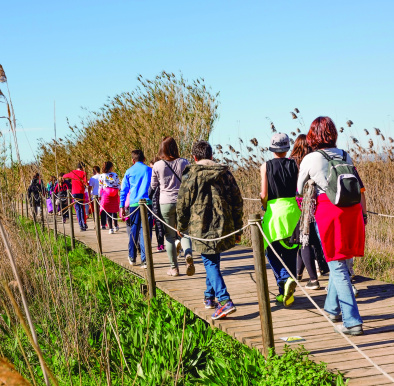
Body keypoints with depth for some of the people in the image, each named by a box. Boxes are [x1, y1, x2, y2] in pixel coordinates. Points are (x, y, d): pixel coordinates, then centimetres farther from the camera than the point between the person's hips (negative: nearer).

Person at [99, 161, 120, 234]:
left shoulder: (101, 176, -1)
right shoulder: (115, 175, 1)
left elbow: (100, 187, 2)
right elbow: (118, 185, 1)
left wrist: (100, 196, 9)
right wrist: (119, 194, 8)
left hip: (106, 195, -1)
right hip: (114, 195, 1)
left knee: (108, 212, 1)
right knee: (114, 211, 15)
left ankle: (110, 228, -3)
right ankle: (116, 226, 24)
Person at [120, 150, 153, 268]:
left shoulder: (129, 171, 8)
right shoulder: (149, 170, 6)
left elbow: (124, 190, 10)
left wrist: (122, 206, 15)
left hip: (134, 204, 1)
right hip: (147, 203, -1)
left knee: (133, 231, 13)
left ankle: (132, 257, 23)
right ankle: (145, 260, -11)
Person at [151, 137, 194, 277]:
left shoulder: (157, 166, -5)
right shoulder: (184, 163, -2)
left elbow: (153, 186, 3)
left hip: (165, 203, -1)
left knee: (169, 236, 8)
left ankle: (174, 268, 11)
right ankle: (188, 254, -19)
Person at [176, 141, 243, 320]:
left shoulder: (190, 175, -5)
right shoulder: (225, 173, 7)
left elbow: (183, 204, -3)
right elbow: (238, 202, 9)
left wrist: (182, 226, 13)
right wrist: (237, 229, 16)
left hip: (201, 228, -4)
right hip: (223, 227, 5)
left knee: (210, 263, -3)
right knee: (213, 261, 21)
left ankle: (224, 300, -17)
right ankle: (210, 296, 34)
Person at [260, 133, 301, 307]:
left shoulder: (266, 166, -3)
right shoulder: (295, 165, 3)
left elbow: (264, 194, -5)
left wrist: (264, 207, 13)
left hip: (274, 210, -3)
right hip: (293, 210, 3)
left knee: (273, 251, 6)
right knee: (290, 252, 10)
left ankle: (285, 279, -17)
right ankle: (286, 293, 10)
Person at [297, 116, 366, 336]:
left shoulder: (310, 159, 2)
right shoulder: (345, 156, 14)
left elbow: (299, 191, 12)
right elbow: (360, 187, 15)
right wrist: (363, 213, 22)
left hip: (328, 211, -5)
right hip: (352, 211, 5)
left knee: (338, 268, -3)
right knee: (339, 264, 19)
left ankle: (352, 322, -7)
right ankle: (332, 309, 33)